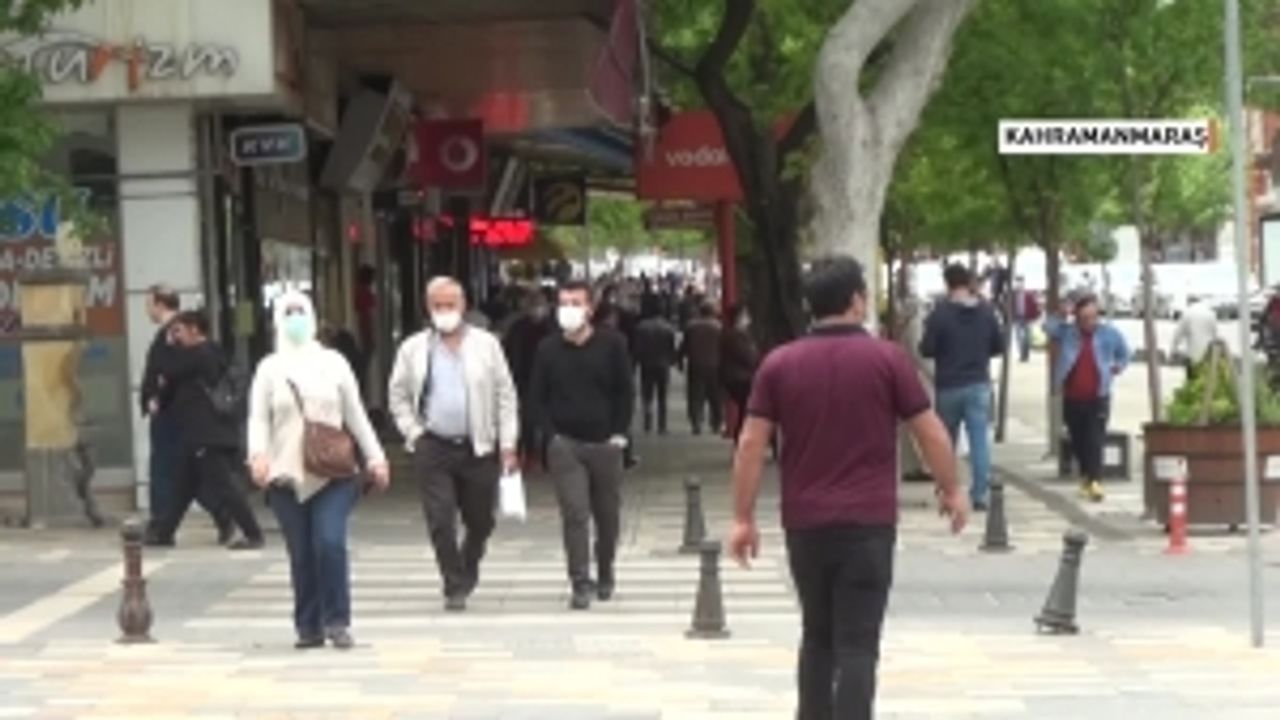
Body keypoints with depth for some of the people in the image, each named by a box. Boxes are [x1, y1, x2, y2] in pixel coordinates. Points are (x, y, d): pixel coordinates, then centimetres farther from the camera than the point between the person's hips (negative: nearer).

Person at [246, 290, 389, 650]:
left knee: (330, 543, -15)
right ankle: (309, 627, 10)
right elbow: (258, 418, 0)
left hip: (332, 473, 0)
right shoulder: (269, 368, 8)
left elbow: (355, 415, 13)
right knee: (301, 554, 1)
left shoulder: (333, 363, 11)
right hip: (287, 476, 0)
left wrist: (374, 457, 7)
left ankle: (337, 622, -7)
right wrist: (257, 453, -19)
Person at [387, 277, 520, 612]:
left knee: (480, 522, 9)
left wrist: (508, 445, -2)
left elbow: (505, 396, 4)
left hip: (479, 448, 0)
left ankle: (467, 571, 34)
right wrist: (413, 432, -1)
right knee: (441, 523, -6)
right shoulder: (413, 349, 5)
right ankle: (455, 588, 3)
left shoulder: (487, 345, 4)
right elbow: (397, 396, 12)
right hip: (433, 447, 0)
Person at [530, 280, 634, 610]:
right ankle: (580, 583, -9)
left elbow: (625, 392, 4)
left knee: (608, 514, 10)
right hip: (565, 444, -1)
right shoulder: (548, 350, 2)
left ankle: (605, 575, 30)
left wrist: (619, 433, -3)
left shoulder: (611, 345, 0)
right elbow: (537, 397, 7)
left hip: (605, 443, 1)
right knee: (574, 514, -10)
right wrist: (551, 434, -3)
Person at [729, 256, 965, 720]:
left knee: (818, 636, 19)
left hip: (805, 521, 3)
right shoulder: (887, 359, -4)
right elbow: (930, 433, -1)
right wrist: (951, 490, 13)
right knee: (857, 643, -3)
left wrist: (743, 517, 5)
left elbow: (751, 444, 0)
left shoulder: (779, 364, 2)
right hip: (868, 520, -3)